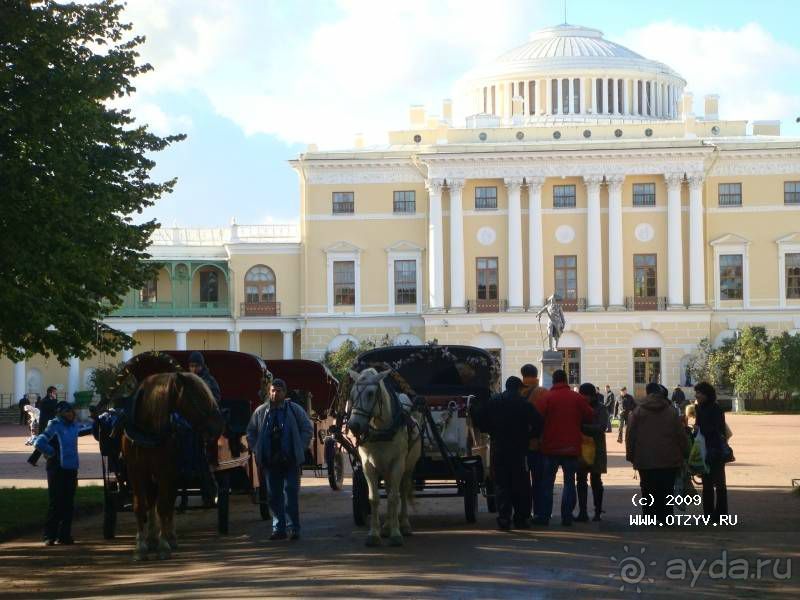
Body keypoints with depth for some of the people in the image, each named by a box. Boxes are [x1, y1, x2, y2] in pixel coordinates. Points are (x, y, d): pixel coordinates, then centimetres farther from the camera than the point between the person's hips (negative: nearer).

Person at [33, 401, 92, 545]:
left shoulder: (74, 426, 10)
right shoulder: (54, 427, -9)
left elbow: (86, 430, 31)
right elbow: (39, 443, -18)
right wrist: (52, 453, -10)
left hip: (71, 469, 6)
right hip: (57, 469, -6)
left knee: (68, 503, 8)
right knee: (55, 503, -5)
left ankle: (64, 535, 14)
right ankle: (50, 536, 1)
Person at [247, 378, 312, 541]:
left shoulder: (295, 410, 1)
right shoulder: (260, 412, 7)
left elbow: (308, 429, 7)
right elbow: (251, 433, 17)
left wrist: (299, 449, -1)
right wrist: (256, 450, 7)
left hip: (290, 461, -3)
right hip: (269, 461, 3)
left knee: (291, 495, -5)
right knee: (274, 496, 6)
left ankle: (294, 529, -1)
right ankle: (278, 529, 13)